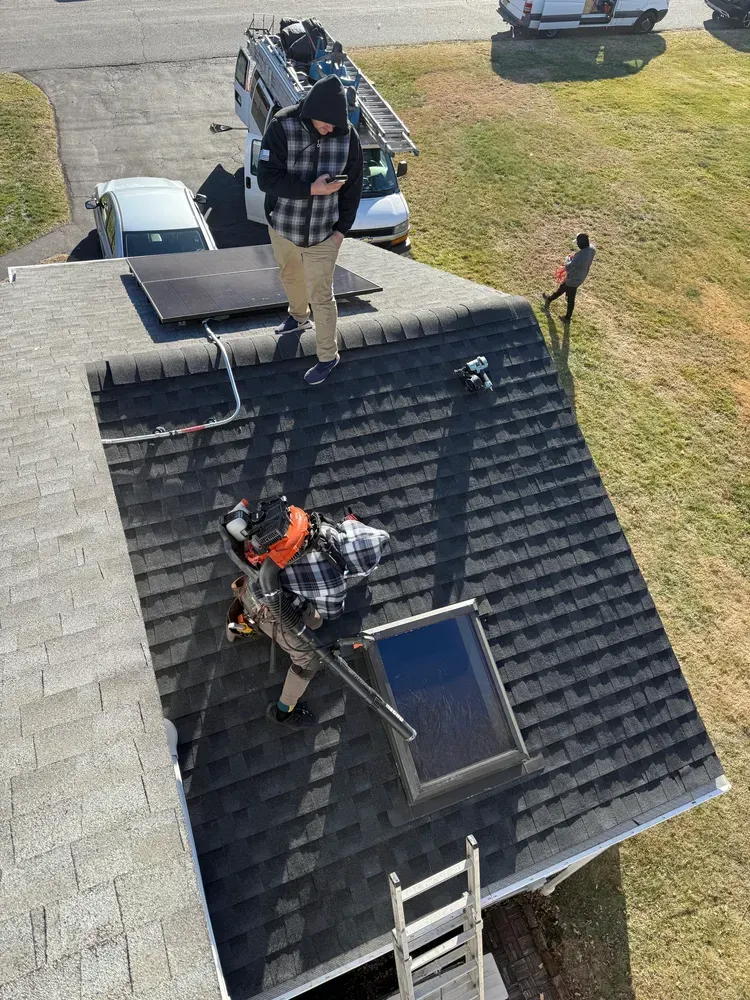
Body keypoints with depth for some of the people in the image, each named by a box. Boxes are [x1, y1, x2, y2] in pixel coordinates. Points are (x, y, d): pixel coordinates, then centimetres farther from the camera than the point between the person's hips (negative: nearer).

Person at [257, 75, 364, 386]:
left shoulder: (347, 136, -13)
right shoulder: (282, 127, -19)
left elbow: (353, 187, -2)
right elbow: (266, 178, -23)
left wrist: (342, 228, -5)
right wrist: (312, 188, -31)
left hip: (323, 234, -2)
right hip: (282, 226, 2)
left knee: (321, 296, 1)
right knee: (290, 277, 26)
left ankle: (328, 357, 16)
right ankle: (298, 317, 57)